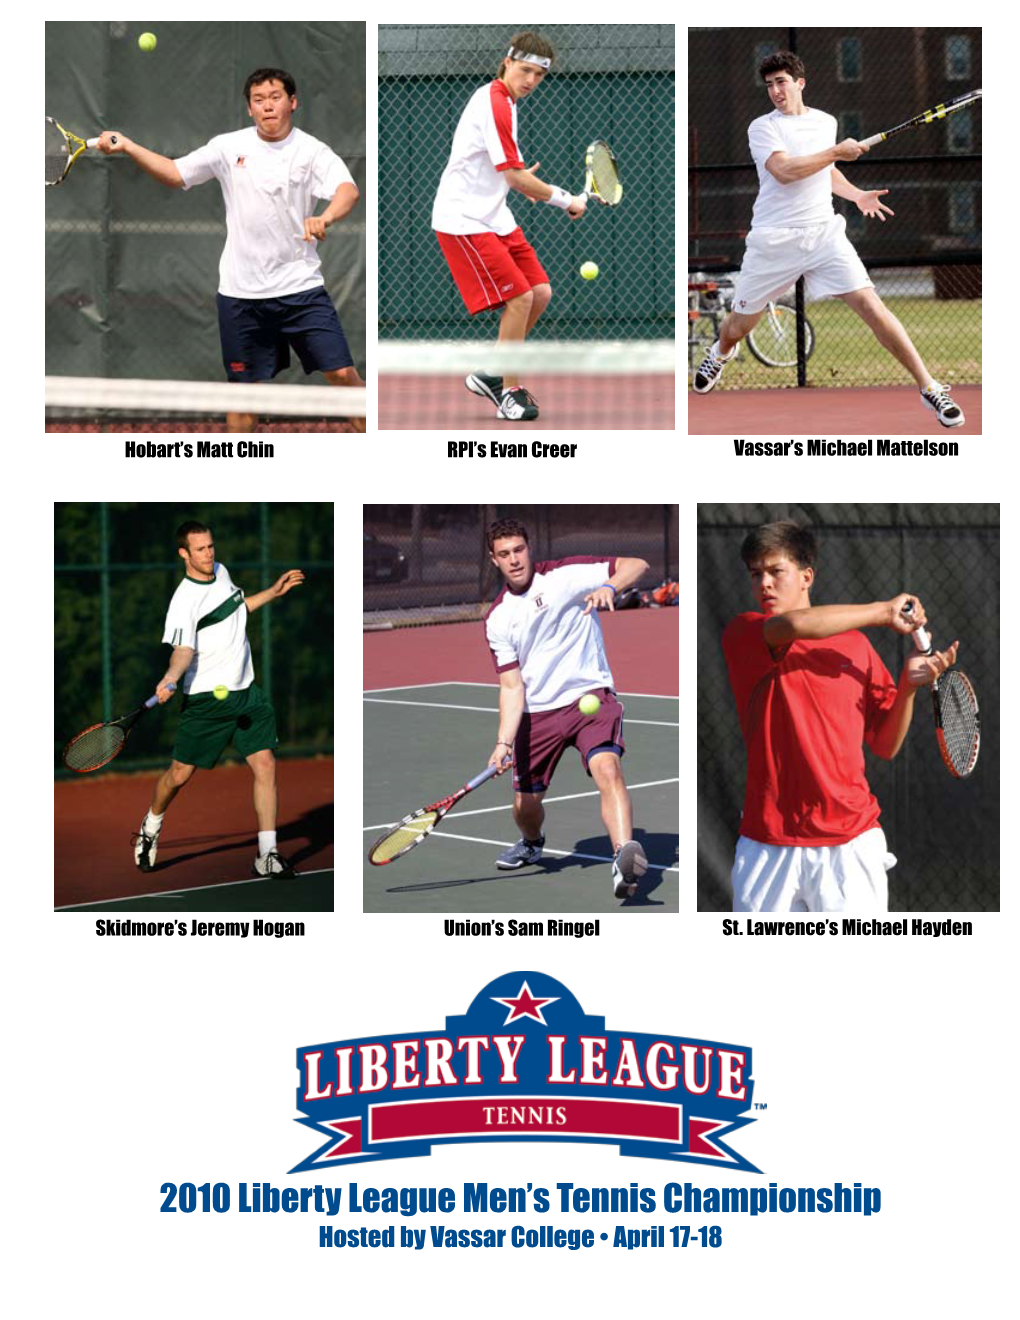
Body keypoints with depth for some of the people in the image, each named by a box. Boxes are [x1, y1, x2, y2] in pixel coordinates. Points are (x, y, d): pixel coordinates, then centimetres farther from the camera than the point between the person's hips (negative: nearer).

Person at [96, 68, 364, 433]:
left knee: (343, 374, -7)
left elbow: (348, 190, -21)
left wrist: (326, 217, -42)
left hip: (301, 287, -2)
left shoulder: (312, 151, -4)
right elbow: (175, 173, 9)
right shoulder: (229, 147, 4)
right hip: (241, 291, 2)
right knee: (244, 386, 9)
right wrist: (126, 145, -4)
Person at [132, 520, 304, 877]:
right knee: (179, 775, 2)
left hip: (246, 691, 6)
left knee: (265, 764, -8)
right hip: (206, 699, -6)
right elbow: (183, 649, -26)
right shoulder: (184, 600, -15)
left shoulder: (221, 572, 8)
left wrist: (273, 592, 23)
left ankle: (267, 856, -5)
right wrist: (170, 677, -45)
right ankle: (150, 828, 34)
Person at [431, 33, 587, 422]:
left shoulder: (500, 100, 13)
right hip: (464, 219, -10)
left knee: (540, 293, 6)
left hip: (492, 215, 10)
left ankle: (490, 375, 16)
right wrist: (567, 200, -10)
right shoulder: (496, 104, -19)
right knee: (519, 297, -16)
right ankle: (510, 391, -4)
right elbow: (515, 178, -20)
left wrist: (522, 177, 25)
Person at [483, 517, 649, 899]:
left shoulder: (565, 574, -5)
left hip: (590, 696, -4)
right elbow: (511, 686, 0)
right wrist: (504, 742, -14)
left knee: (607, 769, -30)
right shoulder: (497, 619, 4)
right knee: (525, 804, 9)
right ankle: (531, 844, 46)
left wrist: (609, 587, -30)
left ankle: (624, 861, -47)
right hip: (536, 713, 4)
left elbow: (637, 565, -9)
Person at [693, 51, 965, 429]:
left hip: (824, 233, 2)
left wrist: (856, 195, 13)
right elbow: (784, 171, -20)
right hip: (773, 239, -2)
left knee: (869, 304, -15)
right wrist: (837, 151, -15)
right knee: (739, 326, 10)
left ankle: (929, 388, -13)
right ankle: (720, 353, 50)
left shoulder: (826, 122, 13)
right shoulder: (762, 127, -3)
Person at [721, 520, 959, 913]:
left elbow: (886, 746, 12)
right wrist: (883, 612, -11)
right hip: (768, 846, -1)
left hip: (851, 842, 2)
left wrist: (908, 686, -6)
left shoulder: (855, 644, 10)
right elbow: (792, 625, -23)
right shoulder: (742, 635, 0)